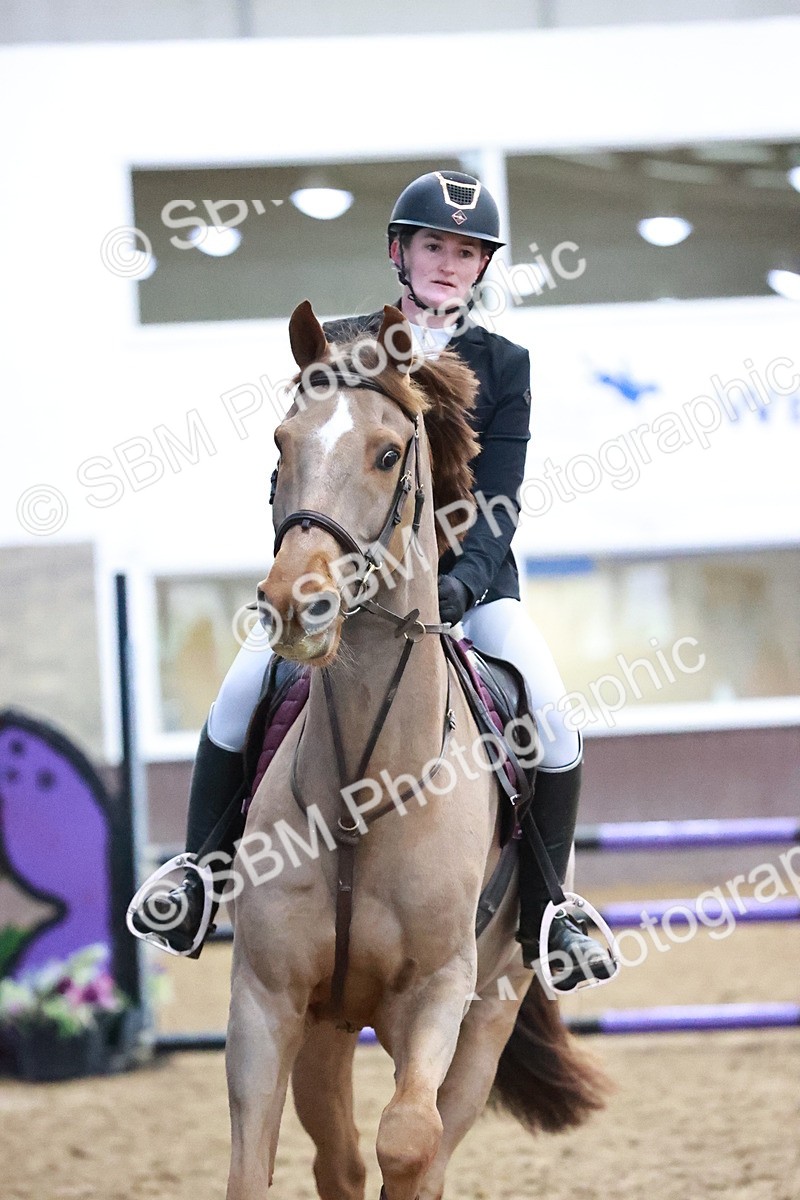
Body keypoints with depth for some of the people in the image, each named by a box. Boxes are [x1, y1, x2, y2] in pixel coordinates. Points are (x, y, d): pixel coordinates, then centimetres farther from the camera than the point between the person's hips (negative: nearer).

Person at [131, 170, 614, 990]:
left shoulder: (503, 366, 4)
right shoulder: (338, 346, 6)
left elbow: (499, 498, -6)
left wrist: (464, 580, -24)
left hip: (467, 575, 0)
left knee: (551, 721, -21)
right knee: (240, 696, -23)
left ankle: (544, 915, -3)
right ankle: (198, 884, -7)